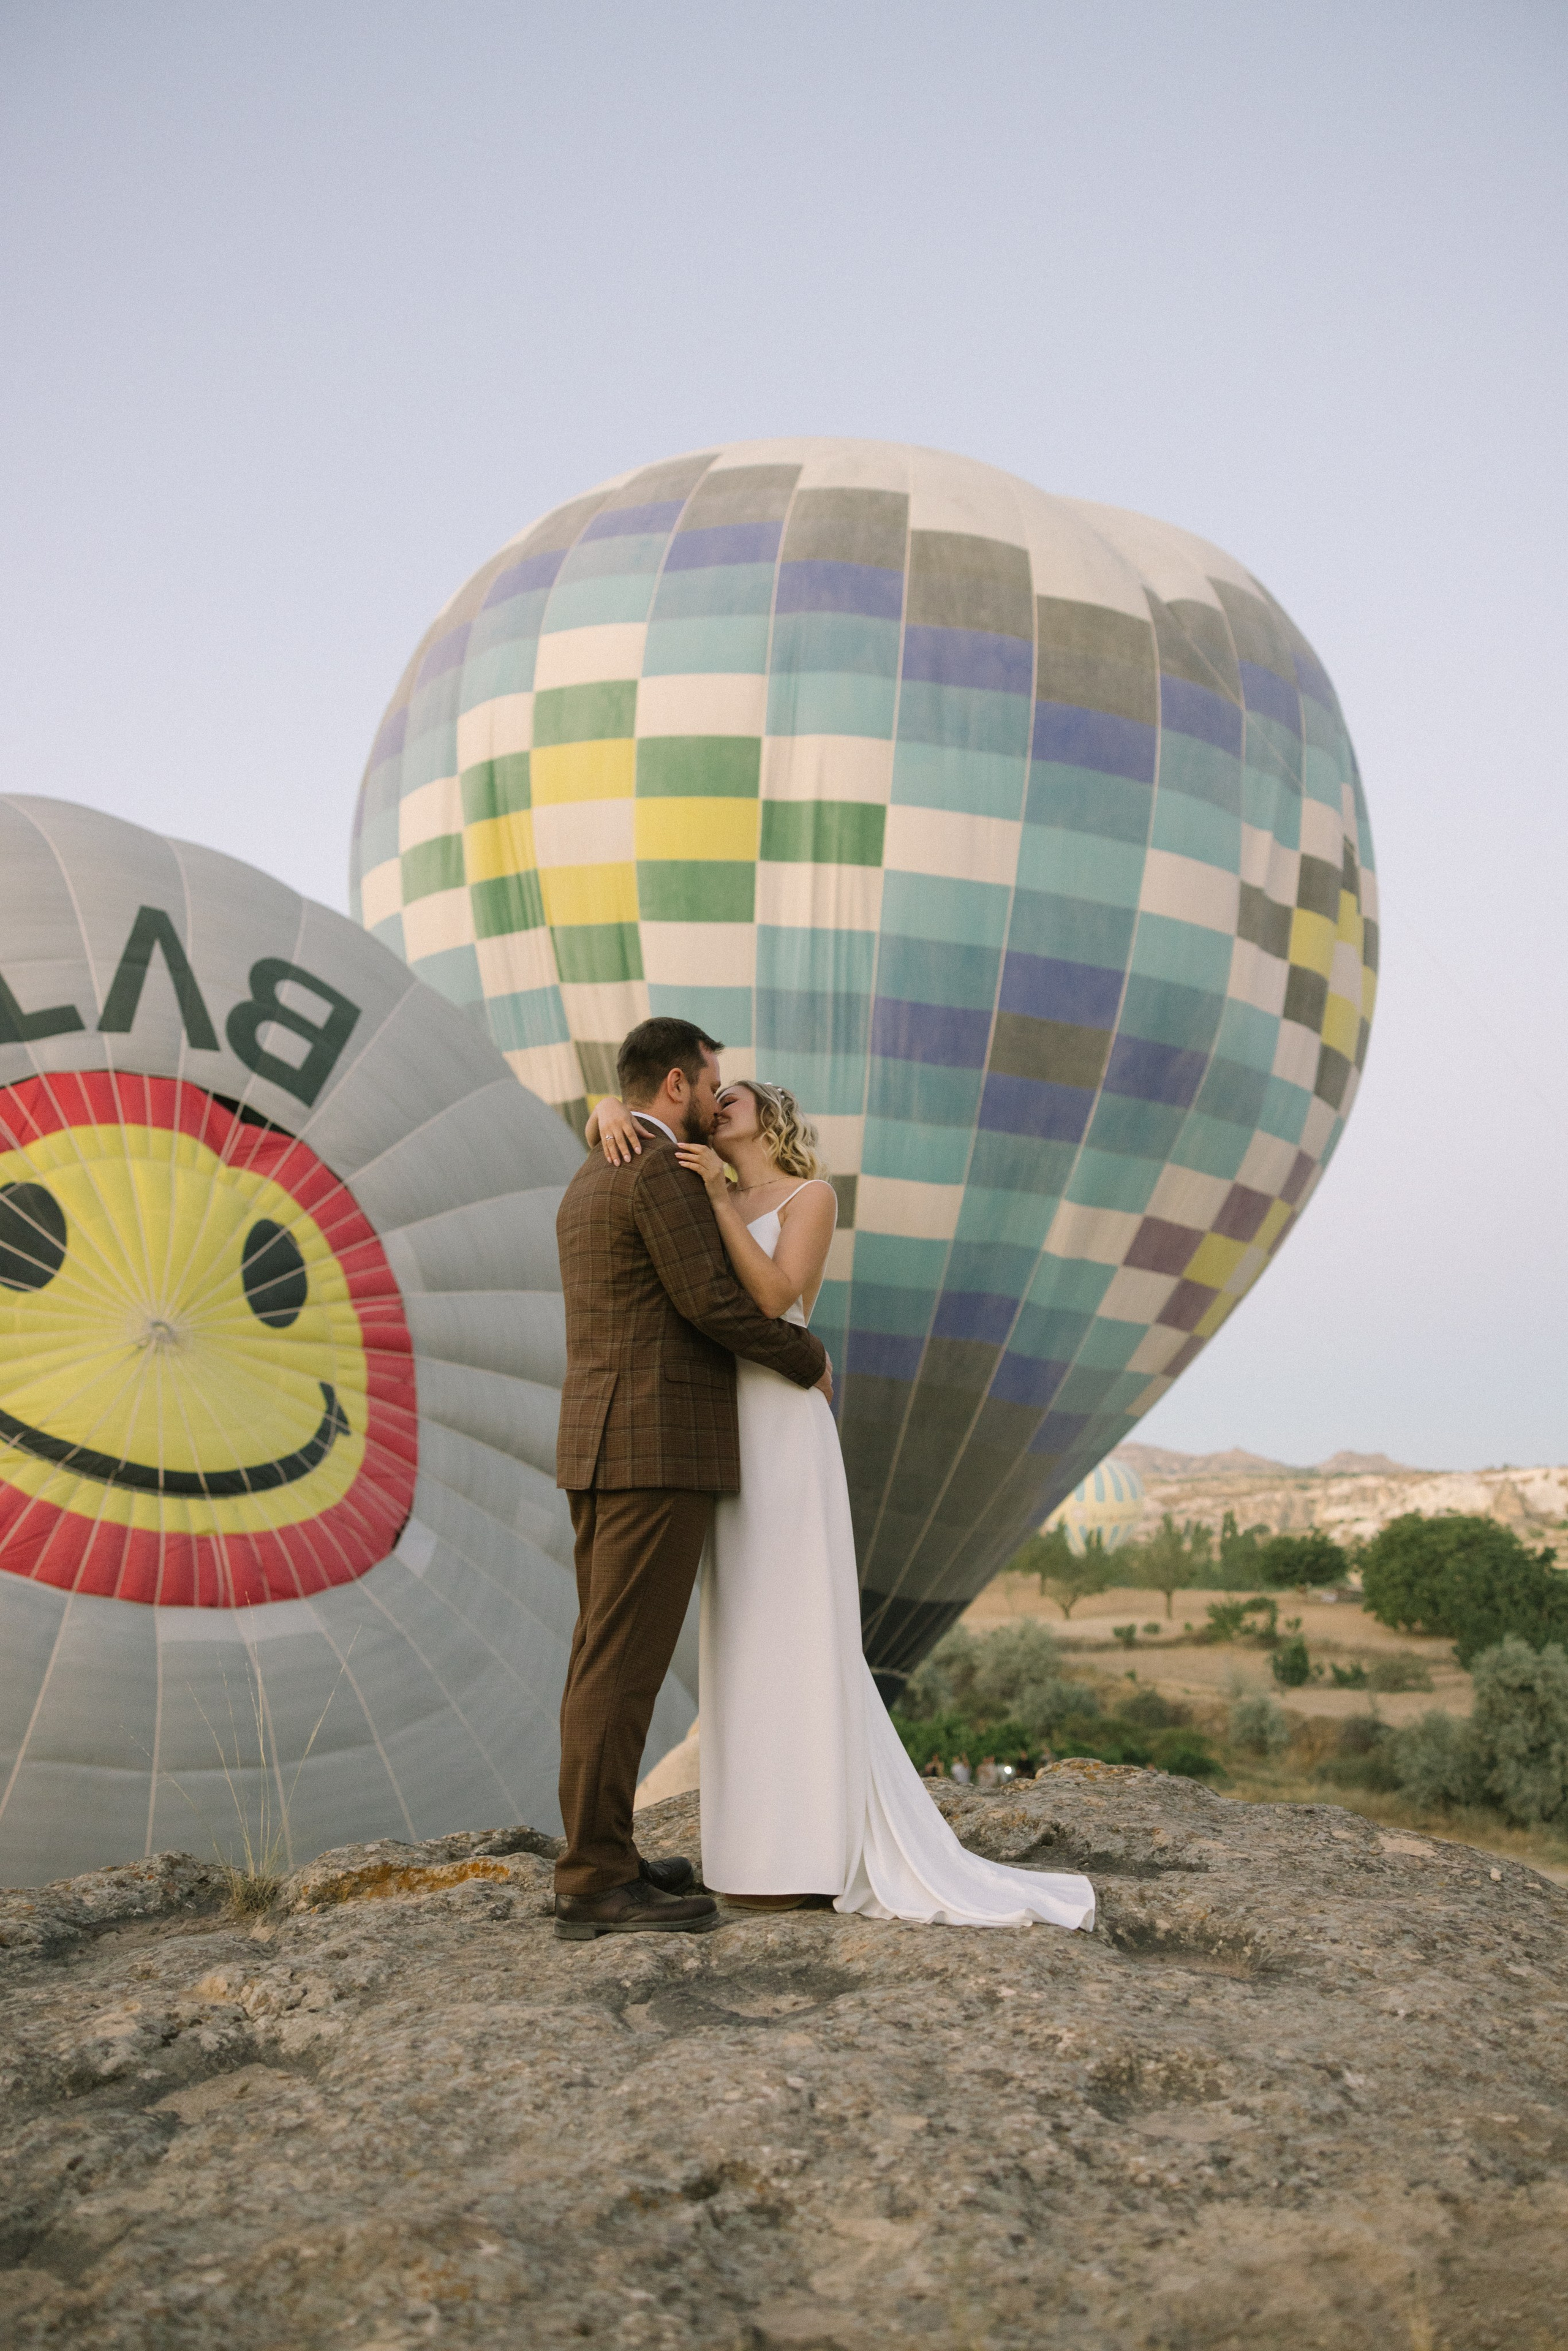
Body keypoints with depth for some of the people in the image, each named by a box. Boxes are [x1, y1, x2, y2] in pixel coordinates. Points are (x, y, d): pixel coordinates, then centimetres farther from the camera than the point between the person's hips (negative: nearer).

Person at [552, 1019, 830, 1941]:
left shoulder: (588, 1185, 20)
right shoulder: (660, 1169, -11)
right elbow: (714, 1302, -15)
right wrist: (810, 1359, 1)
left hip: (603, 1451, 10)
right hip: (659, 1453, -10)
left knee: (609, 1659, 11)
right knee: (625, 1664, -9)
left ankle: (600, 1858, 16)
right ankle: (598, 1883, -5)